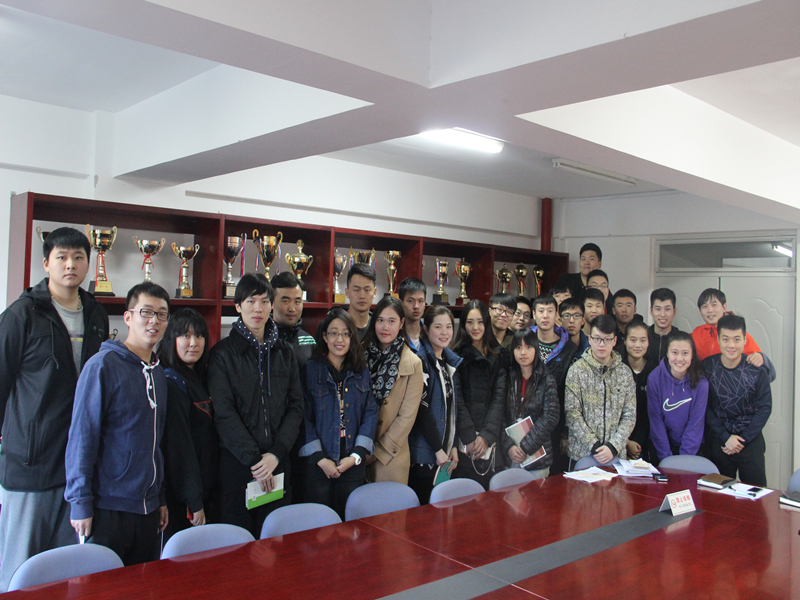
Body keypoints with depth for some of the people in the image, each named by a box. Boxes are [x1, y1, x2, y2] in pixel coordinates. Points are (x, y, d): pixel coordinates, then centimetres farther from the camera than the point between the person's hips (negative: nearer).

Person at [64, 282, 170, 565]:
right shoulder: (103, 365, -11)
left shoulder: (158, 373, 11)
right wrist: (81, 504, -14)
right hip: (107, 507, -6)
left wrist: (161, 498, 15)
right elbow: (82, 437, -13)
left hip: (148, 509, 7)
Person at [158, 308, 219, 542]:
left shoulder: (199, 380, 12)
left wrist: (206, 499, 11)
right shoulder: (170, 383, -15)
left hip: (206, 491, 8)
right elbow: (178, 446, -20)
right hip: (180, 499, -8)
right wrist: (194, 501, -19)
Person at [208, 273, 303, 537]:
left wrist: (276, 453, -9)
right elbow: (223, 413, -7)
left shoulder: (284, 353, 10)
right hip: (236, 463, -3)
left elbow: (296, 407, 4)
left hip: (279, 463, 3)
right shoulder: (223, 353, 0)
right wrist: (253, 459, -13)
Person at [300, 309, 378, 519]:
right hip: (318, 465, -2)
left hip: (354, 465, 3)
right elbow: (304, 417, -6)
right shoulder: (310, 370, -3)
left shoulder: (362, 372, 7)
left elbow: (371, 413, 3)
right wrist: (320, 458, -12)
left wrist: (356, 455, -6)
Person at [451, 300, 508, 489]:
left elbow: (499, 397, 3)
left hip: (490, 440, 2)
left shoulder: (498, 356, 11)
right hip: (464, 443, -2)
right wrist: (470, 437, -13)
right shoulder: (457, 355, 3)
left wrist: (487, 435, -9)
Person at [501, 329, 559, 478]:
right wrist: (509, 446, -12)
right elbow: (501, 417, 1)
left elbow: (551, 417, -9)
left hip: (538, 455, -2)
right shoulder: (508, 379, 4)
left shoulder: (546, 381, -2)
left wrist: (525, 446, -13)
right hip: (510, 455, 2)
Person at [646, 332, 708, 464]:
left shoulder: (701, 383, -12)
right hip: (662, 444, 0)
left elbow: (695, 424, -9)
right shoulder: (654, 378, -12)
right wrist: (666, 458, -13)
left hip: (692, 448, 0)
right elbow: (656, 420, -9)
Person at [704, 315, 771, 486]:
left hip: (750, 440, 0)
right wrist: (726, 437, -9)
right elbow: (705, 408, -3)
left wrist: (743, 439, -8)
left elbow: (765, 408, -4)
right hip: (719, 441, 0)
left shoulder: (757, 370, -8)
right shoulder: (707, 367, -7)